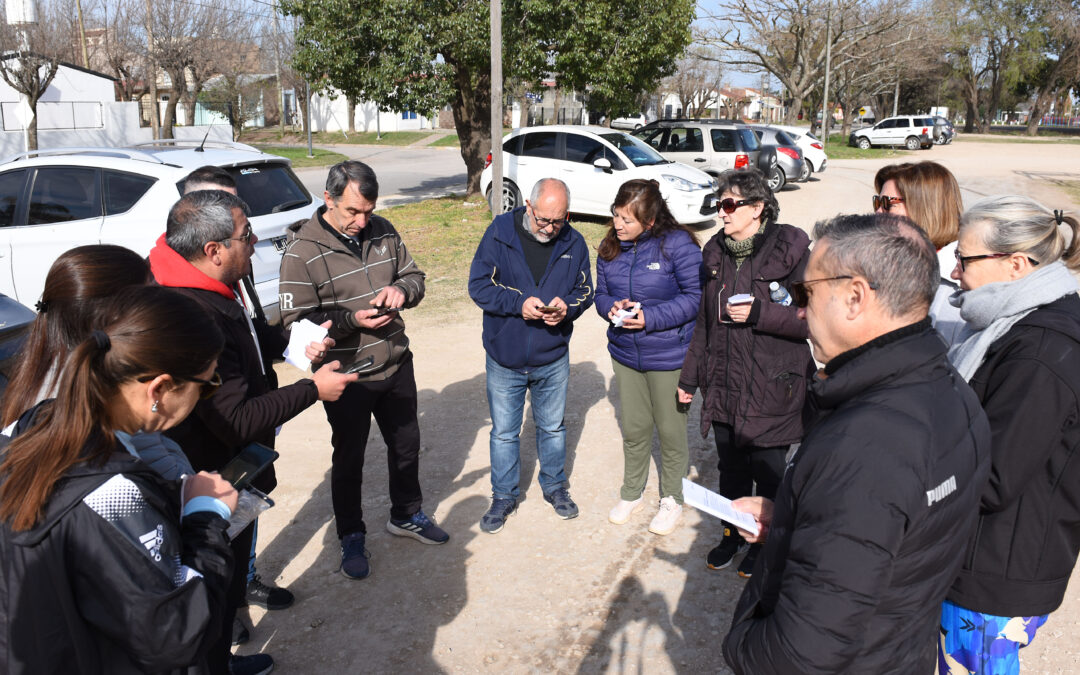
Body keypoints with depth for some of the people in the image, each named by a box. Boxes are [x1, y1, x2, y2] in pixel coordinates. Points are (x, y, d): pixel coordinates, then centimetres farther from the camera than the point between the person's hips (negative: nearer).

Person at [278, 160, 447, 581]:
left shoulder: (382, 231, -2)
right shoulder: (303, 251, -18)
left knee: (406, 445, 21)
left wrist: (401, 289, -15)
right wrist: (352, 319, -29)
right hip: (347, 376, -5)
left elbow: (414, 275, 8)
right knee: (349, 459, 13)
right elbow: (297, 322, -17)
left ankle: (406, 515, 45)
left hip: (396, 365, 5)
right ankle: (351, 537, 35)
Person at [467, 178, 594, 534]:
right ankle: (504, 496, 31)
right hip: (504, 360, -1)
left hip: (553, 360, 2)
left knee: (552, 427, 19)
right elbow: (478, 284, -11)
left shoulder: (573, 243, -4)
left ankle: (555, 486, 41)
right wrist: (518, 303, -25)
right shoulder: (500, 232, -10)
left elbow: (585, 290, 5)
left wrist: (567, 306, -18)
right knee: (503, 432, 12)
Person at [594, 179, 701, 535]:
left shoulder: (678, 244, -16)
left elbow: (695, 296, -15)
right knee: (633, 428, 17)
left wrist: (649, 317, -24)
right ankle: (631, 493, 37)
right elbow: (600, 292, 11)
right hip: (625, 355, 5)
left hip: (669, 357, -5)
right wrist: (611, 307, -13)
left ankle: (672, 499, 31)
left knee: (671, 430, 10)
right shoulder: (610, 247, 2)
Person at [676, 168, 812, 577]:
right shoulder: (716, 252, 7)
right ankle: (732, 533, 40)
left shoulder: (791, 250, -12)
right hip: (723, 388, 5)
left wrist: (759, 313, -22)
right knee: (730, 468, 19)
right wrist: (689, 375, 17)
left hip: (770, 390, -5)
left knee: (768, 474, 10)